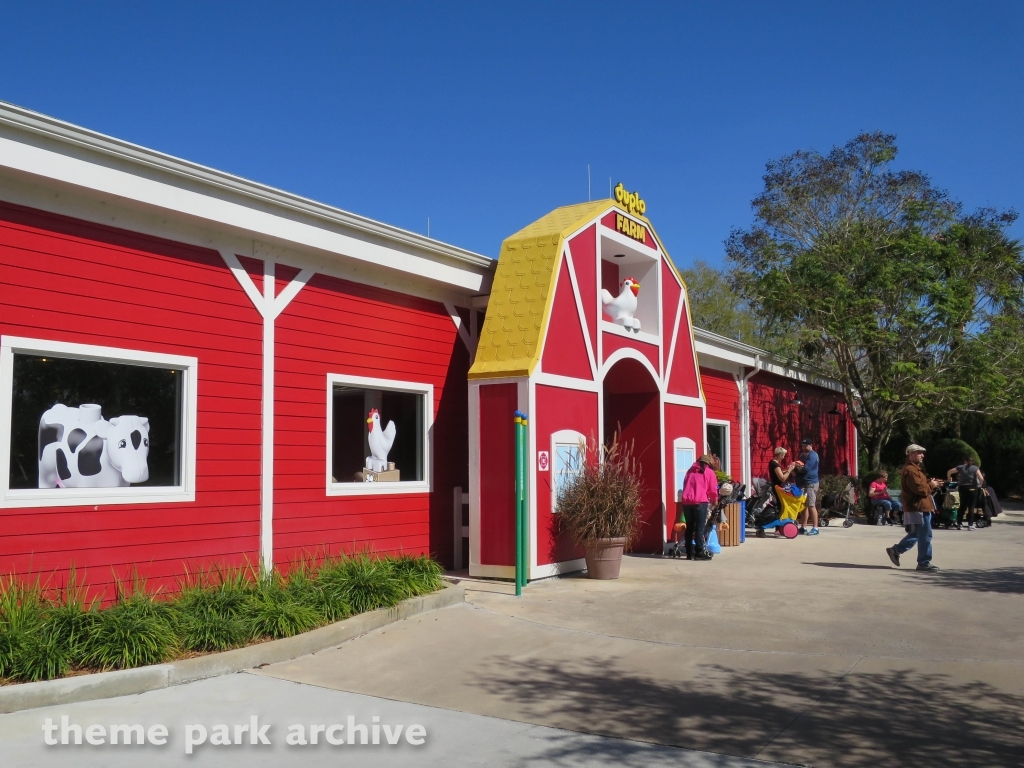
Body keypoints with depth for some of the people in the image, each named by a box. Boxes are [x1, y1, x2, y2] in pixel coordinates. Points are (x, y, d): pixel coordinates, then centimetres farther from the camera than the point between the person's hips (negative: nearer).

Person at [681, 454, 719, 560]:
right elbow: (713, 491, 7)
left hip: (686, 502, 4)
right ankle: (699, 552, -3)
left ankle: (689, 553, 12)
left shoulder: (690, 470, 23)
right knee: (699, 528, -1)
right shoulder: (710, 472, 11)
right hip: (700, 502, -4)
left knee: (689, 527, 10)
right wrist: (714, 500, 25)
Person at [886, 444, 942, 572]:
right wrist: (931, 485, -8)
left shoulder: (915, 468, 18)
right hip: (918, 507, -11)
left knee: (916, 534, 16)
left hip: (919, 507, 11)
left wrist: (931, 483, 6)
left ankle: (895, 550, 20)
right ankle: (924, 563, 2)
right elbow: (920, 489, -25)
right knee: (925, 536, -5)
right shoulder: (910, 470, -18)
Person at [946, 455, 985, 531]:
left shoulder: (960, 467, 4)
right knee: (971, 507, 1)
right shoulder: (975, 468, -2)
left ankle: (959, 525, 12)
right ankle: (970, 525, -2)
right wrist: (980, 485, 3)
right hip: (972, 488, -2)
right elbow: (981, 478, -15)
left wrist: (949, 479, 23)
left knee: (962, 506, 12)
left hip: (963, 488, 2)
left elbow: (949, 472, 5)